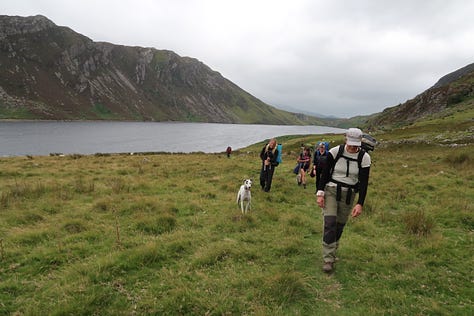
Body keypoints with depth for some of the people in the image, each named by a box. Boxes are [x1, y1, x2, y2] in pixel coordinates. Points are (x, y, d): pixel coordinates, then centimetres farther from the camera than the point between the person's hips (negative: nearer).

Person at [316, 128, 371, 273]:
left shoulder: (364, 157, -7)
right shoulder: (335, 151, -10)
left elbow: (364, 182, -8)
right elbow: (325, 173, -4)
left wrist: (360, 204, -15)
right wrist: (320, 193, -10)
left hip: (348, 195, 2)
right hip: (331, 190, -2)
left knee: (340, 225, 9)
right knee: (330, 223, -13)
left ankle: (332, 253, 29)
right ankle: (328, 259, -7)